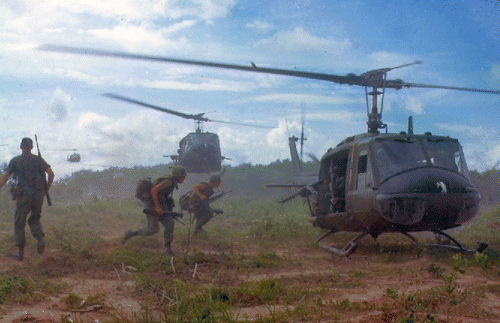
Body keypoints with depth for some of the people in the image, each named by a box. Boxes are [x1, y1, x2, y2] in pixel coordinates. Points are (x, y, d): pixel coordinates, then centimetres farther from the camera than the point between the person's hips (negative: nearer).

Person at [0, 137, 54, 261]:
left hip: (23, 195, -3)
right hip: (38, 195, 3)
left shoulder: (15, 160, 2)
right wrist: (47, 189, 11)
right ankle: (40, 239, -6)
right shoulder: (38, 160, 8)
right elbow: (51, 173, -1)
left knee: (19, 223, 10)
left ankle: (20, 252, 7)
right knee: (34, 220, 21)